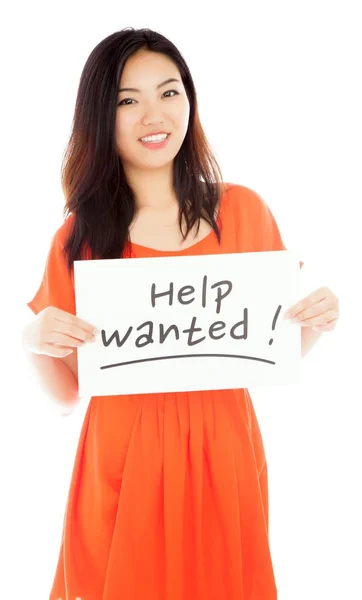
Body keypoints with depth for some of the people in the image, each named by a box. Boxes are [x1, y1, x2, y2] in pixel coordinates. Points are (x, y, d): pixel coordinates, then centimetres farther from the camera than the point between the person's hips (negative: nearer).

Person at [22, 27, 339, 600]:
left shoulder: (243, 210, -1)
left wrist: (317, 322, -11)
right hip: (121, 464, 0)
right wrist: (34, 343, -16)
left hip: (222, 455, 1)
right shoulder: (80, 235, -2)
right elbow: (67, 393, 2)